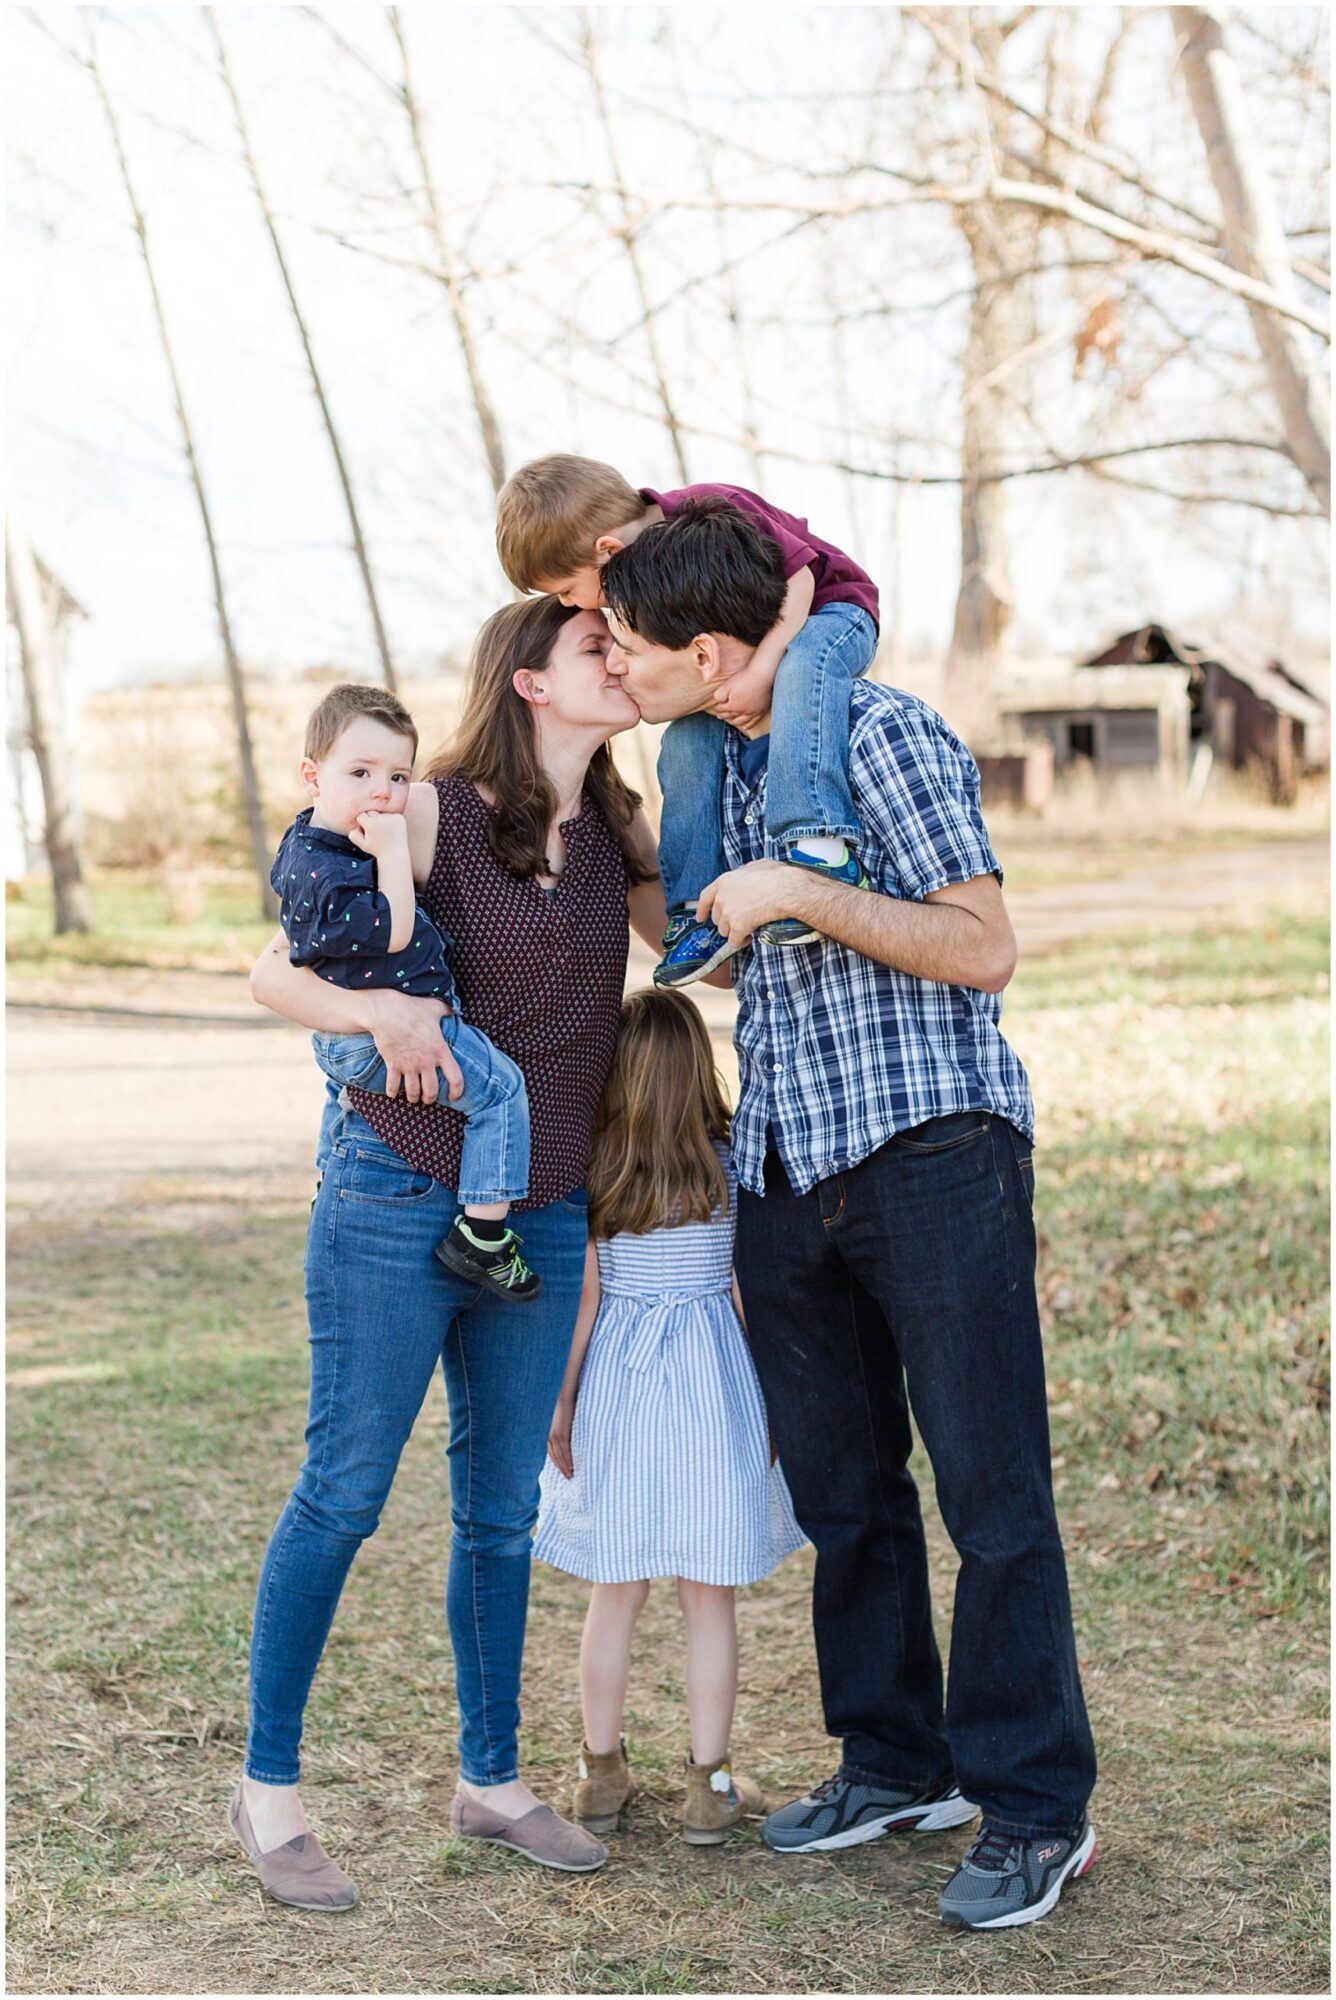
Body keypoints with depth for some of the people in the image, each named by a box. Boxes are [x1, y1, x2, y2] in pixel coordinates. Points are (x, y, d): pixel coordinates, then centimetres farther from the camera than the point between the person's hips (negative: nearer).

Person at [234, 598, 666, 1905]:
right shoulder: (432, 814, -9)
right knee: (343, 1493, 0)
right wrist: (380, 1009, -25)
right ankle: (268, 1784, 14)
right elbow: (274, 973, -6)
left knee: (501, 1507, 11)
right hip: (398, 1196, -5)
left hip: (542, 1215, 5)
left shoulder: (616, 831, 7)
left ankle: (490, 1780, 24)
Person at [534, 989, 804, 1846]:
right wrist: (768, 1401, 8)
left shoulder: (590, 1173, -7)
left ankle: (603, 1774, 22)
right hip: (713, 1384, 0)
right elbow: (753, 1293, -4)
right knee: (710, 1597, 8)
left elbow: (582, 1299, -5)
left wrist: (561, 1404, 5)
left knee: (617, 1591, 12)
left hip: (617, 1386, 1)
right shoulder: (733, 1164, -7)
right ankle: (710, 1785, 13)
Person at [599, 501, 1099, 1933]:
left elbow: (985, 950, -14)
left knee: (990, 1486, -3)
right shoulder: (712, 761, 13)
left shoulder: (885, 737, -10)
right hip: (783, 1170, 8)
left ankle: (1035, 1811, 6)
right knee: (838, 1486, 13)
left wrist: (800, 893, -19)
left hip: (933, 1153, -8)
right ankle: (897, 1765, 26)